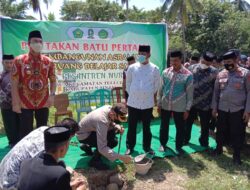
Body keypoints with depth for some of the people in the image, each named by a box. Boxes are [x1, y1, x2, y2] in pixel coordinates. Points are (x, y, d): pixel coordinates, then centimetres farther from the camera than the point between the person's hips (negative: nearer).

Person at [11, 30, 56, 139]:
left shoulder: (48, 62, 2)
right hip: (25, 103, -2)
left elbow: (53, 80, 9)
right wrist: (15, 102, -10)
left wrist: (52, 95, -7)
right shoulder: (19, 60, -5)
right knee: (25, 132, 4)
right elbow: (14, 83, -6)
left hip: (43, 103, 3)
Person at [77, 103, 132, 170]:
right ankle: (95, 160, -3)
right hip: (83, 135, -9)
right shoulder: (102, 120, -37)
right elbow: (102, 148, -38)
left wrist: (117, 127, -12)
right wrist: (120, 157, -38)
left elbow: (110, 123, 8)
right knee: (112, 141, -24)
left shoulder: (109, 108, -14)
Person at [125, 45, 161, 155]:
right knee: (132, 126, 9)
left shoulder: (154, 69, -2)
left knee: (146, 127, 12)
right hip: (133, 103, 1)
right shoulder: (132, 68, 0)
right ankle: (130, 147, 24)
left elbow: (156, 86, 6)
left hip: (148, 103, 0)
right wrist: (132, 95, 5)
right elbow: (128, 84, 9)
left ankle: (147, 147, 28)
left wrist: (153, 98, 6)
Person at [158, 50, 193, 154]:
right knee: (164, 126, 14)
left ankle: (178, 146, 29)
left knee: (180, 128, 9)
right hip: (165, 105, 2)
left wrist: (187, 109, -5)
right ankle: (163, 144, 34)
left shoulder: (188, 75, -9)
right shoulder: (165, 72, -1)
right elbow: (161, 89, 5)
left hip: (179, 107, -2)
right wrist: (159, 104, 5)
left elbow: (189, 93, -5)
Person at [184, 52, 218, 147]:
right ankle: (185, 140, 36)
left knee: (205, 126, 14)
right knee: (187, 123, 16)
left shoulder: (214, 72, -8)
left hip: (206, 105, -1)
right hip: (191, 103, 2)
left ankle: (204, 143, 34)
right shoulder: (192, 68, -3)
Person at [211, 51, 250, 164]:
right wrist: (214, 107, 6)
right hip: (222, 108, 3)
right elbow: (216, 91, 9)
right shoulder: (221, 74, 4)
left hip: (239, 109, -3)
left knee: (237, 133, 7)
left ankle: (236, 155, 24)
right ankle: (219, 148, 35)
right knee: (221, 130, 15)